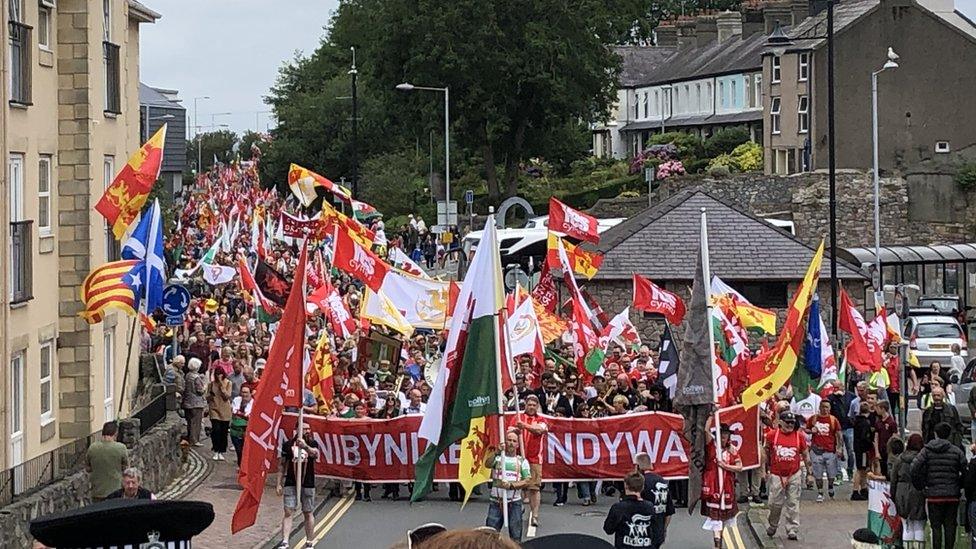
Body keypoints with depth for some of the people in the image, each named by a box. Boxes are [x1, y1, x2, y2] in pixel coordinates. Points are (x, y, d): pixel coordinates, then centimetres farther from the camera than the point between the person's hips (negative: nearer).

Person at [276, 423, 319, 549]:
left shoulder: (312, 444, 4)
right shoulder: (288, 445, 4)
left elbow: (316, 454, -19)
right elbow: (283, 465, 9)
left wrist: (305, 446, -39)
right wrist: (279, 484, 4)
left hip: (308, 484, 0)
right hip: (290, 484, 0)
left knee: (308, 513, 8)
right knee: (288, 512, -8)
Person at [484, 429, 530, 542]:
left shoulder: (522, 461, 8)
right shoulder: (497, 457, 6)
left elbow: (526, 481, 0)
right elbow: (487, 464, -16)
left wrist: (511, 485, -16)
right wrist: (496, 452, -32)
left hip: (514, 503, 1)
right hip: (496, 502, -1)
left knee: (515, 536, 2)